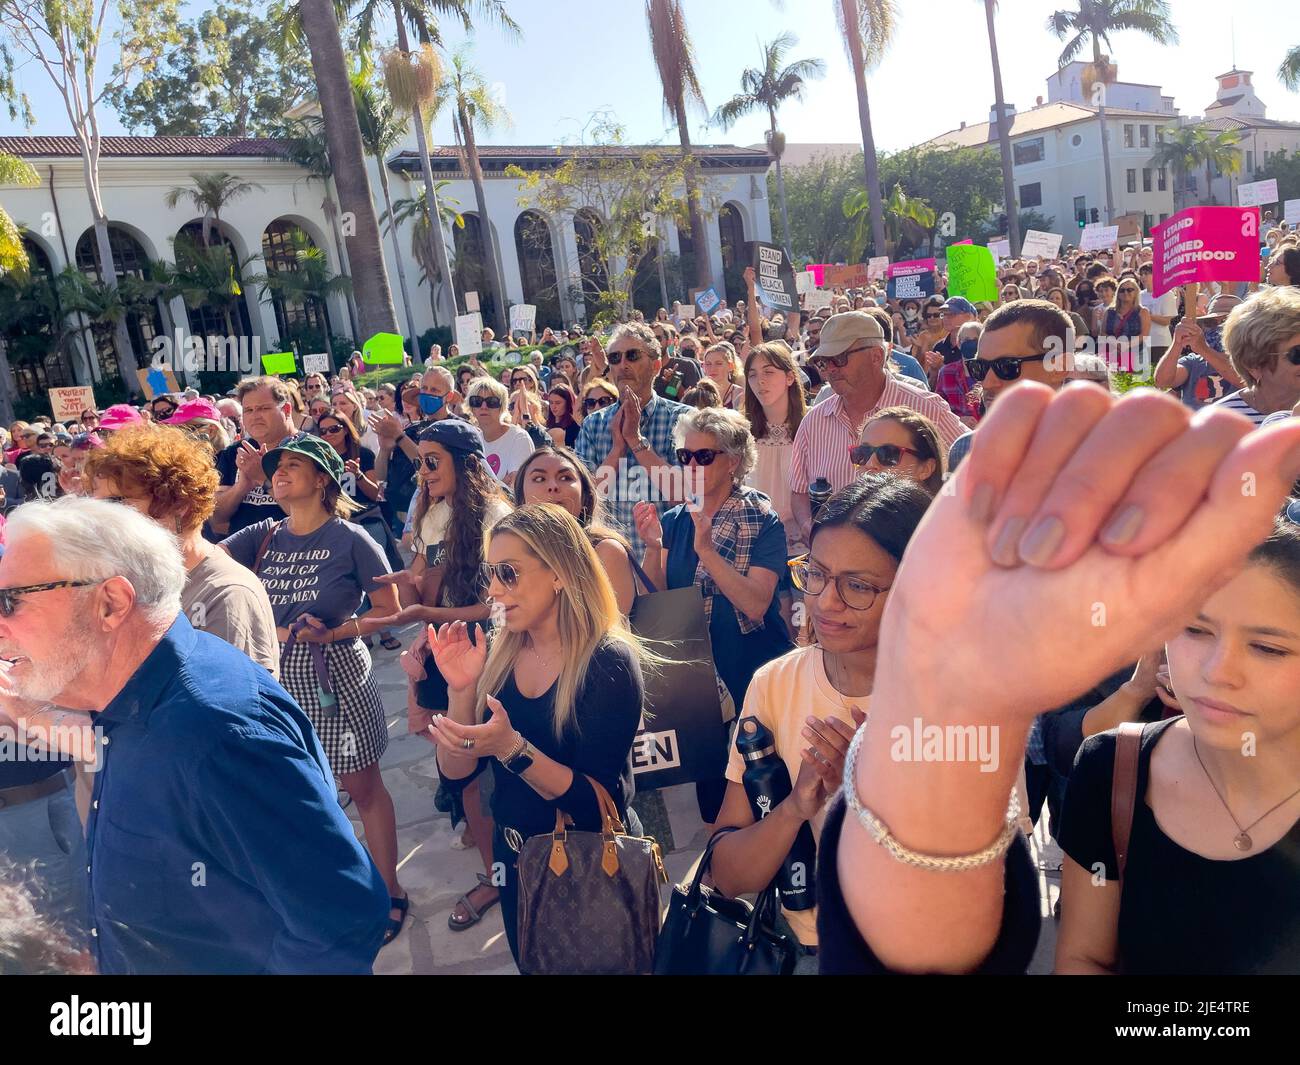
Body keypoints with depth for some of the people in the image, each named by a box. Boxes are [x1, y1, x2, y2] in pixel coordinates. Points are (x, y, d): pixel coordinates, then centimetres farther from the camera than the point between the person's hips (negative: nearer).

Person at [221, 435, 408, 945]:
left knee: (363, 788, 5)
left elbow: (389, 612, -8)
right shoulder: (262, 536, 4)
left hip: (336, 676, -4)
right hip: (279, 677, 4)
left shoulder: (350, 539, -9)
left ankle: (389, 892, 22)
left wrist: (334, 632, -19)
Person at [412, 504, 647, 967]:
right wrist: (462, 689, -20)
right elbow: (456, 771, -5)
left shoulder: (608, 663, -22)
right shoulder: (499, 653, -5)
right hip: (514, 858, 6)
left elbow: (601, 803, -25)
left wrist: (513, 749, -37)